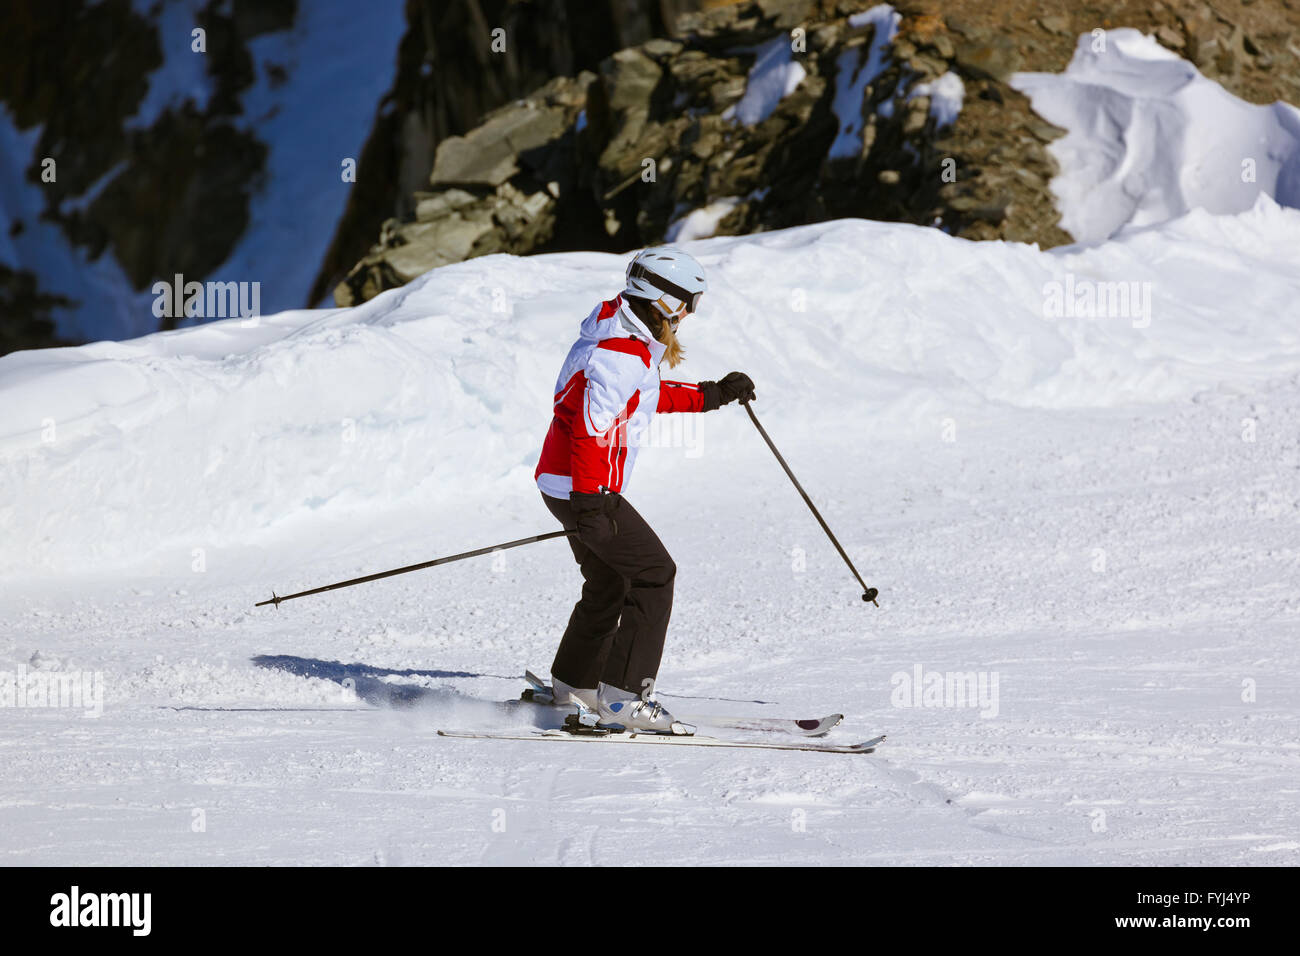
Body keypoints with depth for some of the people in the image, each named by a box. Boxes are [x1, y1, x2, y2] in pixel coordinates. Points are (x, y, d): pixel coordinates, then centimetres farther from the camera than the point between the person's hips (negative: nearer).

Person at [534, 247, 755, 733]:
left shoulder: (627, 342, 11)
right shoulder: (623, 355, -21)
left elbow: (645, 396, 28)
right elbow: (591, 425, -27)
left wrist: (712, 395, 25)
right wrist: (591, 500, -28)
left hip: (569, 484, 11)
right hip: (583, 489, -11)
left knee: (609, 580, 23)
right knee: (653, 573, -11)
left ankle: (574, 684, 39)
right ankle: (624, 697, -16)